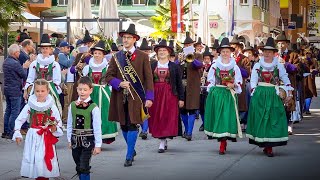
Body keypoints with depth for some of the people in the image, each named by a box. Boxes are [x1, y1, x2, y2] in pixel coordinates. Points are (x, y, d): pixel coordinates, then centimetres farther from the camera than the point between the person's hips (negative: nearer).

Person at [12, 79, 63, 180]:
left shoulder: (52, 107, 1)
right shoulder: (29, 106, 2)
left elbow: (59, 123, 5)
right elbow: (19, 120, 9)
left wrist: (55, 129, -15)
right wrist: (17, 133, -1)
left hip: (47, 138, -1)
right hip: (33, 138, 1)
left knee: (45, 161, -3)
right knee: (33, 160, 1)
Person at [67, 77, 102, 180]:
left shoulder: (93, 108, -10)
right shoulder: (72, 106, 3)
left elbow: (97, 127, -8)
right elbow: (69, 124, 10)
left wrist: (98, 145, -7)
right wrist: (69, 140, 11)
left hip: (88, 140, -5)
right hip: (75, 140, 5)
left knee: (84, 167, -10)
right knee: (78, 168, 12)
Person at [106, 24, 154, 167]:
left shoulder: (143, 57, 2)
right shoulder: (116, 57, 10)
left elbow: (148, 78, -1)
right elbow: (109, 76, 8)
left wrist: (149, 97, -9)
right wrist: (119, 83, -12)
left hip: (136, 96, -3)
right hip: (120, 97, 3)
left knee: (132, 125, -8)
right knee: (123, 125, 10)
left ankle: (129, 156, -3)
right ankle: (132, 150, 29)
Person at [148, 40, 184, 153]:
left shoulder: (175, 66, 4)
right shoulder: (152, 66, 7)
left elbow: (179, 83, 5)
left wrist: (181, 98, 2)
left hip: (170, 96, -2)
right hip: (155, 95, 2)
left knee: (168, 119, -6)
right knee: (157, 118, 2)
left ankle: (162, 143, -4)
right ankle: (164, 141, 13)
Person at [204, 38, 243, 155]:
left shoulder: (235, 67, 5)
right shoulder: (214, 66, 6)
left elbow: (239, 83, 7)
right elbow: (210, 81, 10)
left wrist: (233, 85, -12)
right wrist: (211, 92, 2)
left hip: (229, 95, -1)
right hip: (216, 94, 1)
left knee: (227, 117, -8)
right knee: (218, 116, 0)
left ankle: (222, 145, -7)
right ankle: (223, 141, 13)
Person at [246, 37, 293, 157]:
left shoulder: (279, 66, 6)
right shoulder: (257, 65, 7)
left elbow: (286, 80, 7)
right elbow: (253, 81, 5)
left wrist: (289, 93, -1)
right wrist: (255, 94, -4)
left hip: (273, 95, 0)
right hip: (260, 95, 1)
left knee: (273, 119, -5)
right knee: (260, 118, -1)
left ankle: (269, 146, -3)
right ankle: (264, 143, 7)